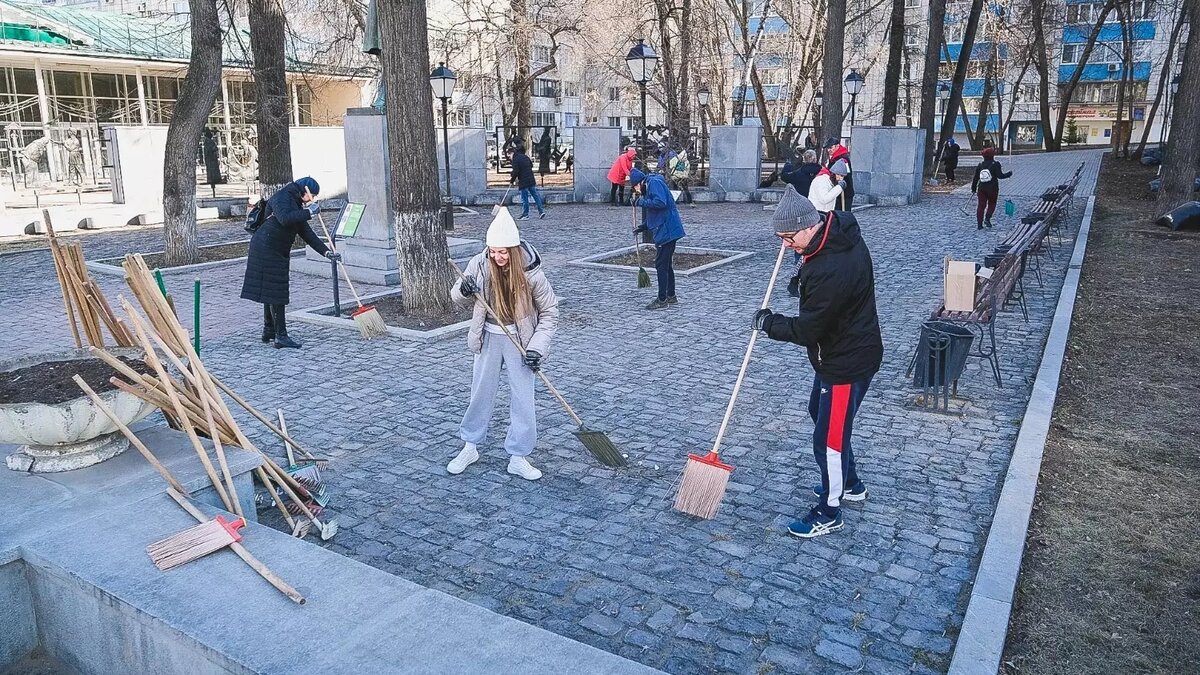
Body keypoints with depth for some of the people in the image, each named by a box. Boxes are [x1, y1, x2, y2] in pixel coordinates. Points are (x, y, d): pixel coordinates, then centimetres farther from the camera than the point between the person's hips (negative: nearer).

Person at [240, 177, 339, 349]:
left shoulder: (297, 205, 17)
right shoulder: (281, 197, -11)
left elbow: (307, 233, 14)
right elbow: (284, 218, -31)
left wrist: (327, 252, 6)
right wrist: (309, 212, -24)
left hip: (278, 251, 10)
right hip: (266, 249, -10)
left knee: (271, 290, 16)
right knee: (276, 291, -10)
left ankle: (268, 331, 26)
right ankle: (281, 336, -9)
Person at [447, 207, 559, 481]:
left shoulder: (531, 272, -18)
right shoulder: (479, 264, -14)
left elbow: (549, 311, -8)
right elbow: (457, 297, 1)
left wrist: (537, 346, -17)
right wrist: (464, 290, -24)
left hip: (520, 339, -2)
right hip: (488, 337, 2)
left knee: (522, 399, 0)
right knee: (481, 392, 11)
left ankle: (518, 458, 13)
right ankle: (470, 447, 29)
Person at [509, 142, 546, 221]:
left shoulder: (515, 160, -11)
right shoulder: (525, 157, 13)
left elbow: (515, 172, -17)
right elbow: (531, 165, 23)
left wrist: (512, 180, -4)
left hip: (523, 182, -7)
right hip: (532, 180, 8)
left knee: (524, 198, -1)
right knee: (535, 195, 12)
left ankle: (525, 215, 2)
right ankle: (541, 211, 11)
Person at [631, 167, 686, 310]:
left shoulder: (654, 183, -10)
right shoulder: (650, 186, 21)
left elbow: (660, 202, -27)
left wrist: (642, 202, -15)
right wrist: (642, 227, 18)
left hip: (666, 231, -10)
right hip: (668, 231, 10)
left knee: (661, 265, -7)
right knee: (667, 264, 17)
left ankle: (662, 299, -3)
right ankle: (671, 296, 26)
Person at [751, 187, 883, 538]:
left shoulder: (830, 272, -35)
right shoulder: (840, 227, -5)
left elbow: (806, 330, -25)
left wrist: (768, 322, -9)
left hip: (848, 362, -11)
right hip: (837, 351, 11)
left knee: (829, 437, 2)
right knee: (820, 413, 26)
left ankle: (829, 513, 21)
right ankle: (850, 483, 44)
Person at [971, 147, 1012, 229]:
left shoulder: (980, 165, 7)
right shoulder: (995, 164, -6)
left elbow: (975, 178, 9)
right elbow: (1000, 175, -12)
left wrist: (973, 188, 17)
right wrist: (1009, 174, 4)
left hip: (981, 188, 3)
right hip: (992, 188, -3)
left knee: (981, 205, 4)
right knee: (992, 204, 15)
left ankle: (979, 224, 1)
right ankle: (987, 218, -5)